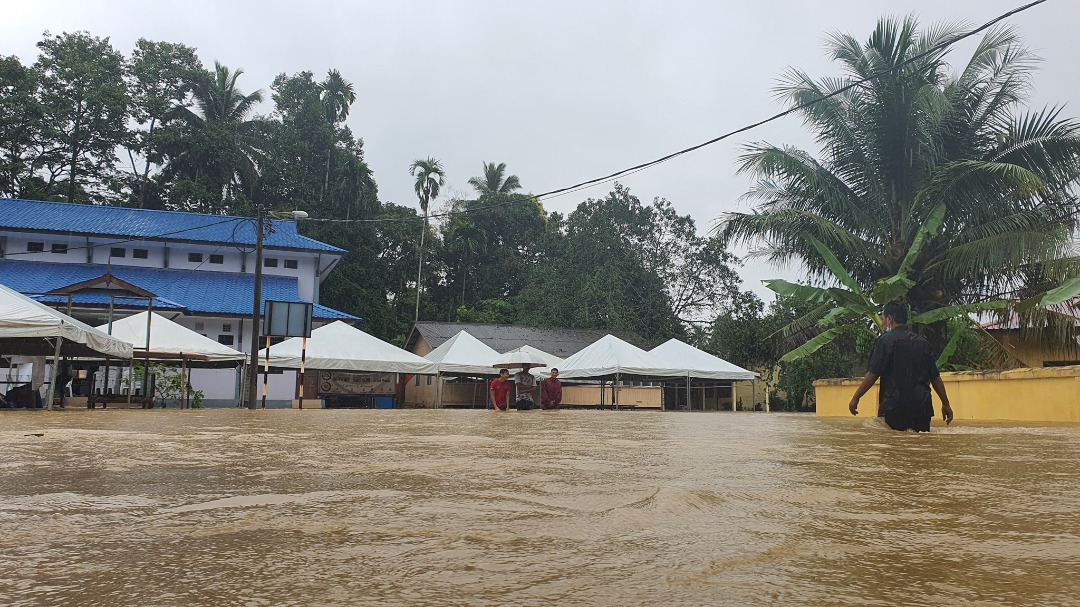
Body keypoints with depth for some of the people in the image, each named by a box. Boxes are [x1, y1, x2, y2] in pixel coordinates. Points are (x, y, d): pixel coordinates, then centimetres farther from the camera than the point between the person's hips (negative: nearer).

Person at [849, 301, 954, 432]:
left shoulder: (886, 340, -5)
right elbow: (935, 377, 14)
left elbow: (873, 374, -10)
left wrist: (855, 398, -3)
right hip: (922, 407, 5)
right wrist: (945, 404, 21)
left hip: (893, 407, -5)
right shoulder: (922, 342, 12)